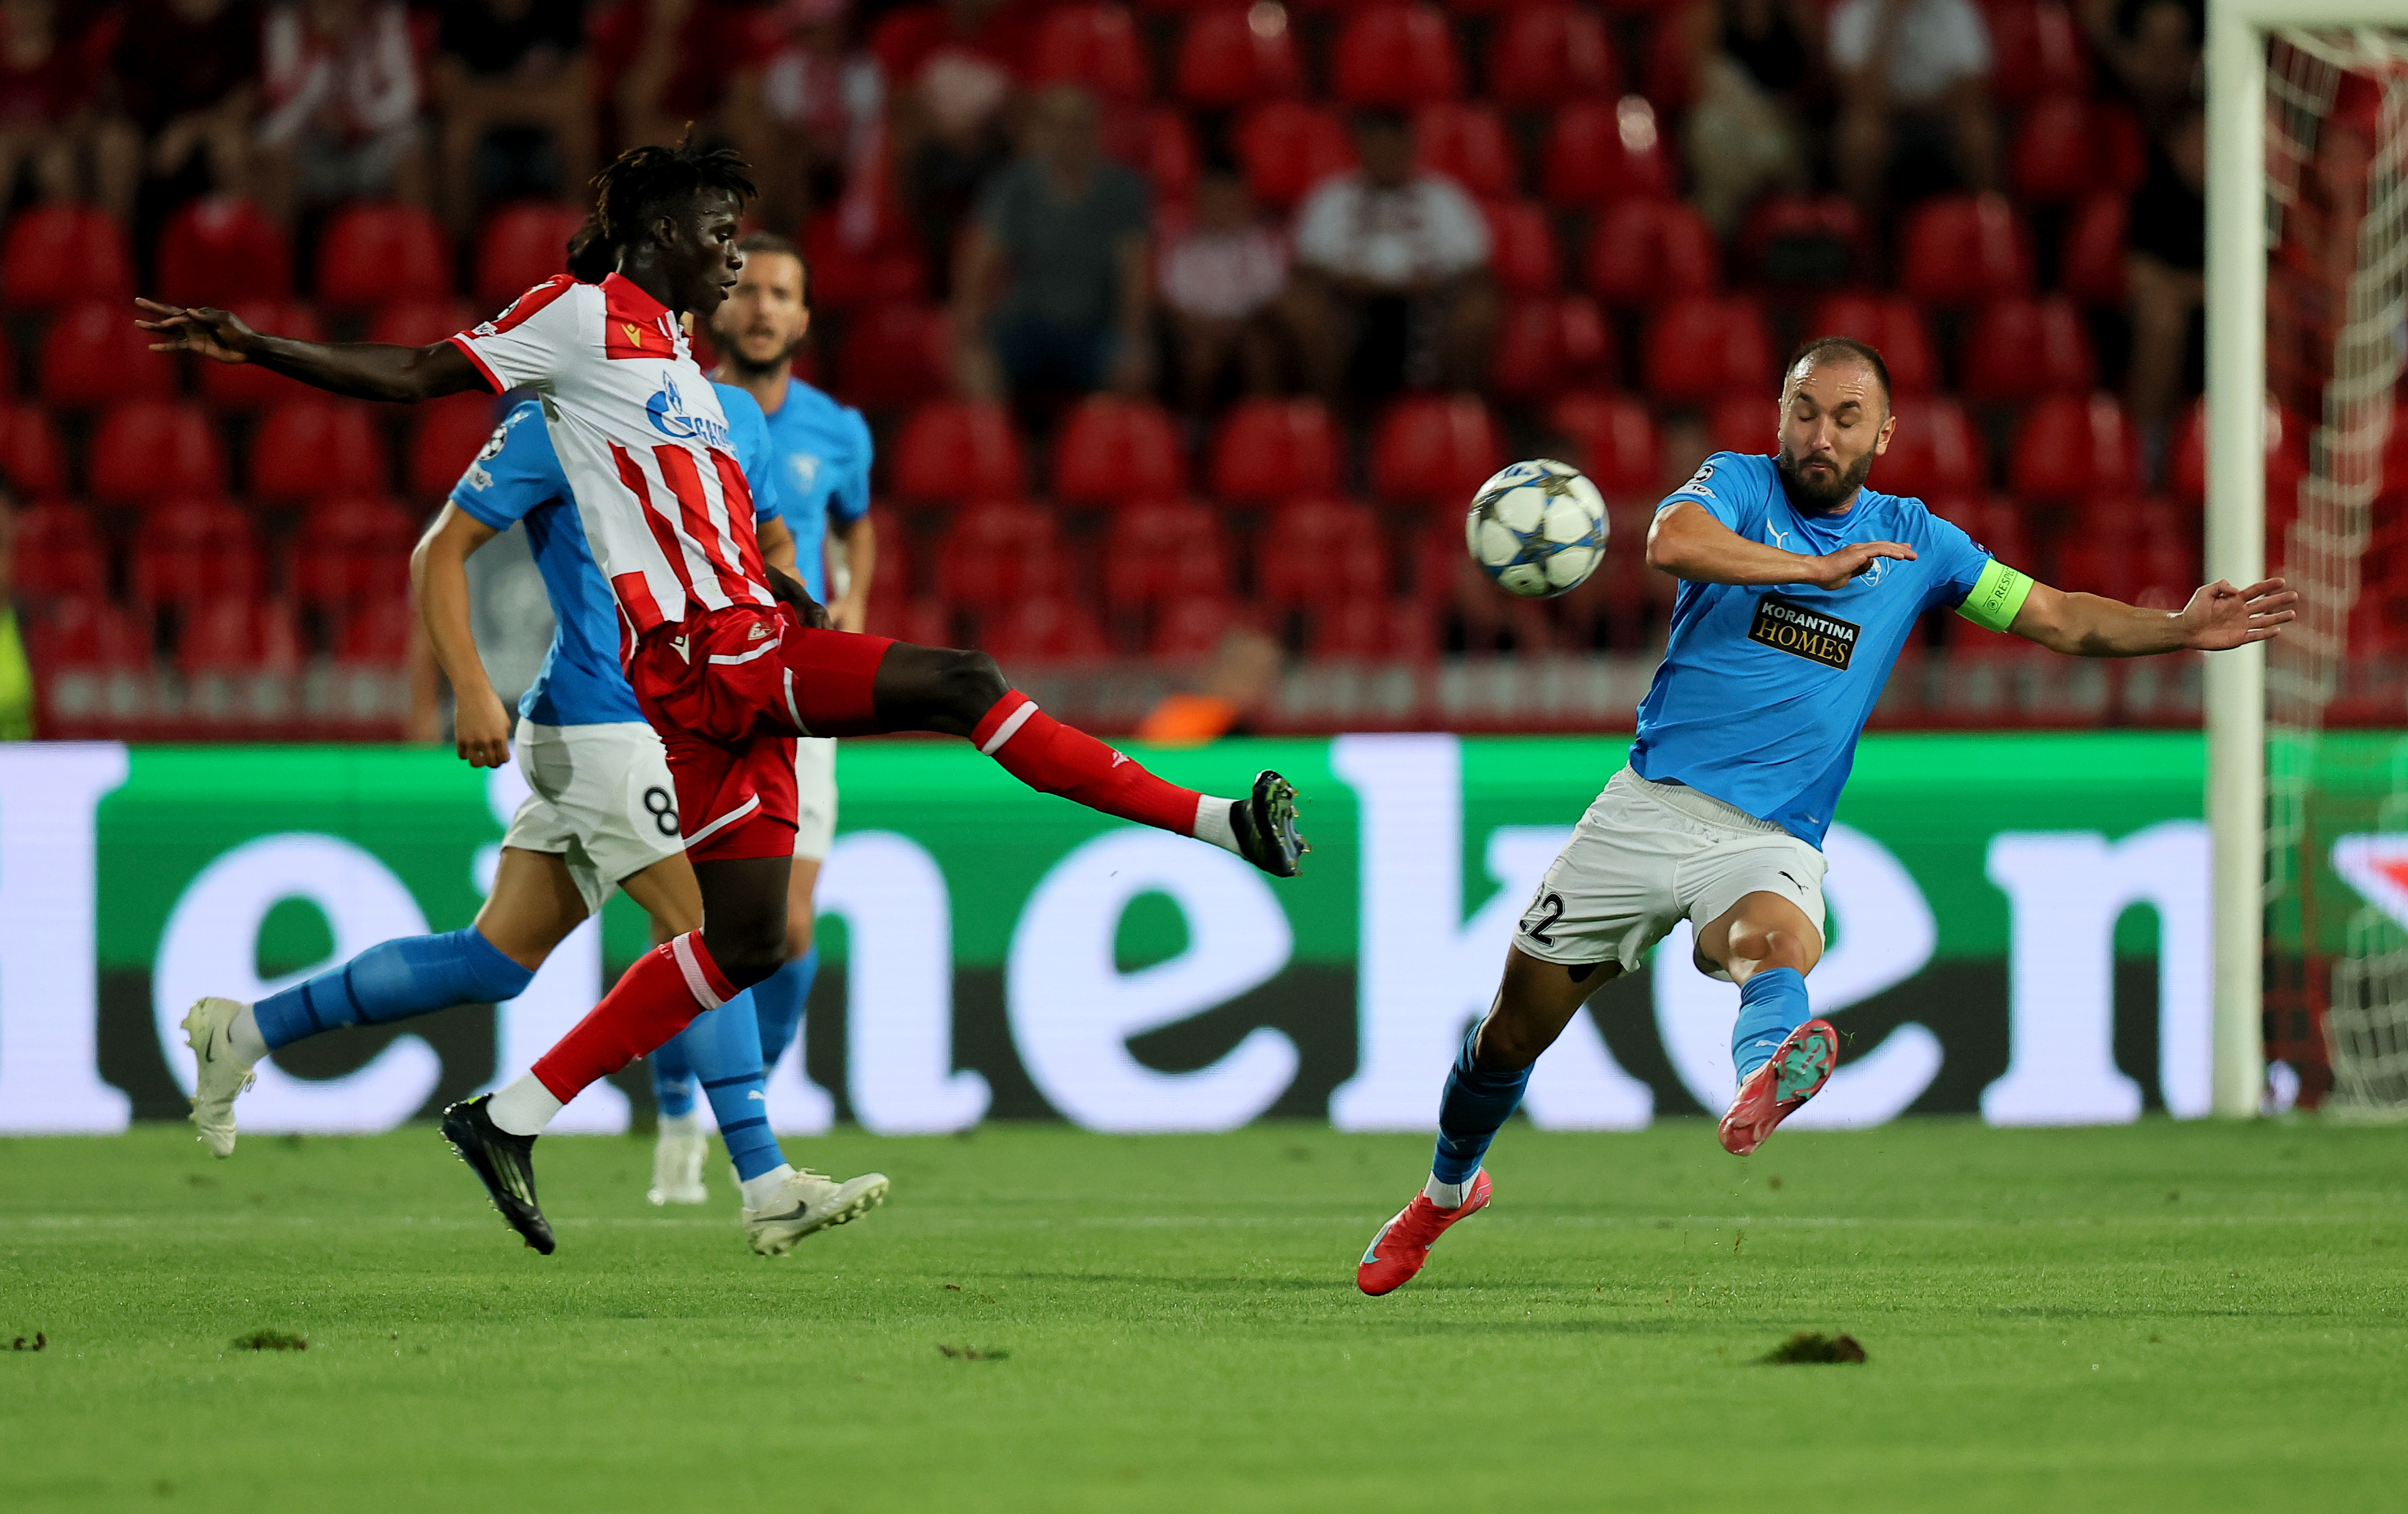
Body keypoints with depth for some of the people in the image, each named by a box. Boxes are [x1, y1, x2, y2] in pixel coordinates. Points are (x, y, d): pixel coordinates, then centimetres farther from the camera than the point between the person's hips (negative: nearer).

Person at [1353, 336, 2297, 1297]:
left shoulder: (1912, 540, 10)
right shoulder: (1739, 484, 1)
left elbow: (2060, 620, 13)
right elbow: (1671, 543, -23)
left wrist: (2181, 630, -1)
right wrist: (1820, 569, -23)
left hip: (1774, 842, 0)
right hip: (1650, 808, 0)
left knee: (1775, 944, -36)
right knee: (1518, 1026, 9)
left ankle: (1764, 1083, -70)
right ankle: (1449, 1190, 37)